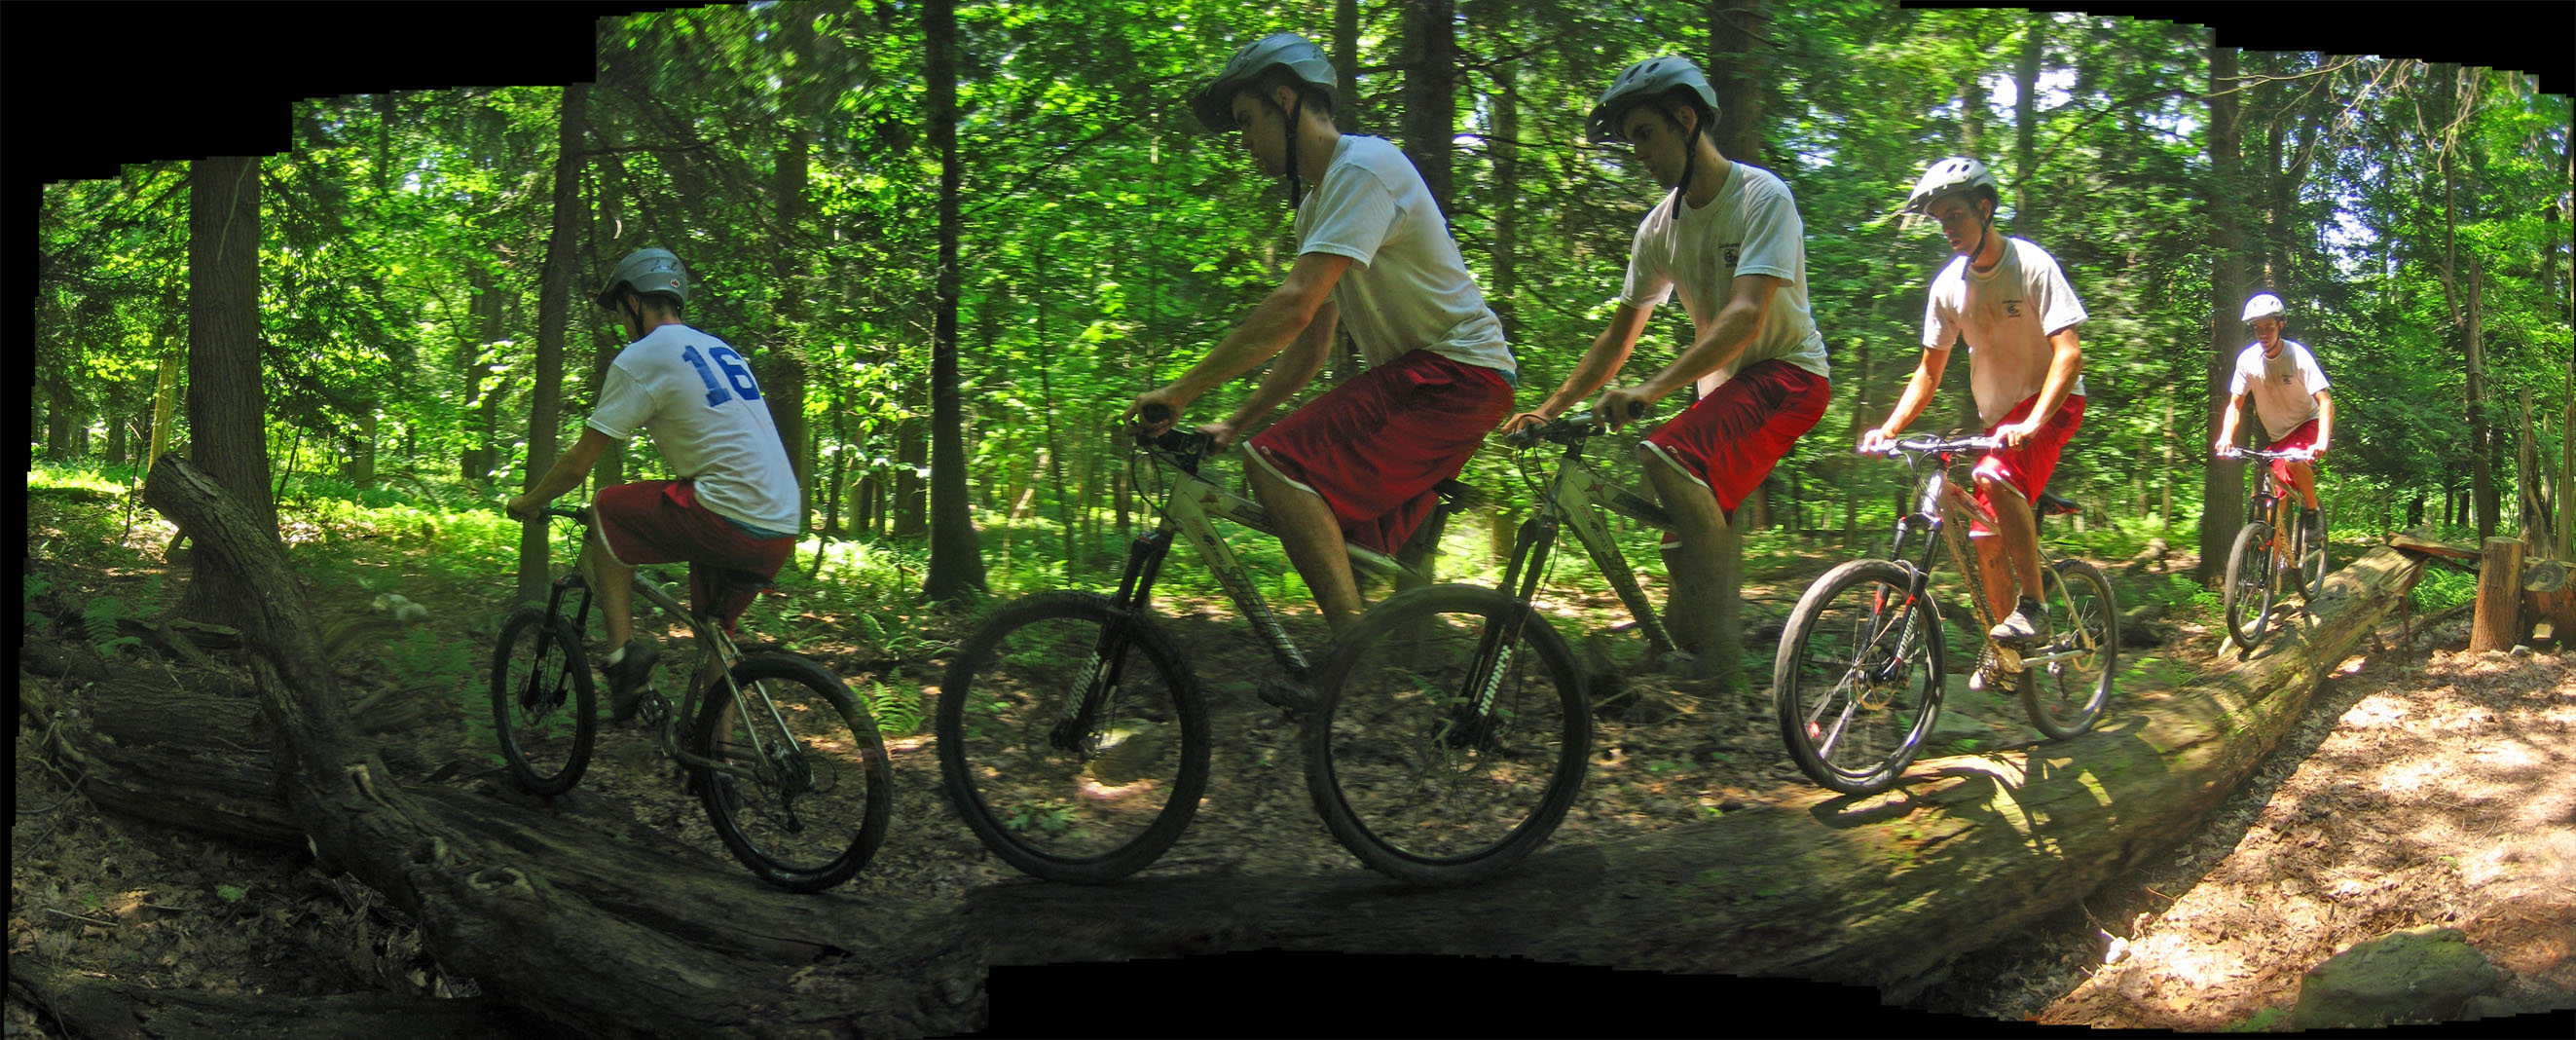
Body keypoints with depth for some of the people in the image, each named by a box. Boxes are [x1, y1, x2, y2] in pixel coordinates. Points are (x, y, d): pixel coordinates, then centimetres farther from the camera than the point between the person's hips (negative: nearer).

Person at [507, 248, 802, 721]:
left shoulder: (640, 358, -1)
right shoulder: (719, 349, 24)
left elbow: (578, 463, 2)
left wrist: (528, 502, 20)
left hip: (728, 522, -8)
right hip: (783, 534, 8)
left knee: (604, 511, 10)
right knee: (713, 631, 25)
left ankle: (623, 650, 1)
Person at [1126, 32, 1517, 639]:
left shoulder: (1363, 167, -13)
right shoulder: (1316, 203, 19)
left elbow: (1294, 306, -24)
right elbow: (1310, 345, 21)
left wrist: (1181, 391, -24)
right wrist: (1234, 424, 14)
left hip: (1456, 371, -10)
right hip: (1416, 372, 10)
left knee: (1276, 464, -23)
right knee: (1352, 561, 7)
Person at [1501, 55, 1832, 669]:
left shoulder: (1761, 197, -17)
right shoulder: (1660, 227, 6)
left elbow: (1745, 316, -30)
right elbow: (1620, 335, 14)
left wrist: (1652, 390, -42)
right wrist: (1548, 410, 4)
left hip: (1787, 371, -8)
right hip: (1724, 386, 8)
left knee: (1665, 460, -32)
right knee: (1686, 547, 2)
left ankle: (1719, 655, -27)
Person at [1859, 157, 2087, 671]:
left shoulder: (2032, 265, -17)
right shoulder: (1948, 286, -1)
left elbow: (2069, 354, -25)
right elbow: (1930, 370, 6)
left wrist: (2031, 423, -40)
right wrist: (1888, 429, -9)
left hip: (2052, 402, -6)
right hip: (1998, 414, 6)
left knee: (1994, 476, -35)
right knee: (1987, 545, 4)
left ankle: (2032, 605, -25)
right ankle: (2005, 649, 23)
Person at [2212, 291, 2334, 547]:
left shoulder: (2298, 356, -21)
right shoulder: (2248, 360, -10)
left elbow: (2325, 403, -26)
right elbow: (2235, 404, -5)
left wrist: (2322, 443, -41)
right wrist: (2226, 437, -24)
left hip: (2308, 424, -4)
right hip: (2278, 436, 4)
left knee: (2294, 459, -36)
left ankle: (2313, 512, -14)